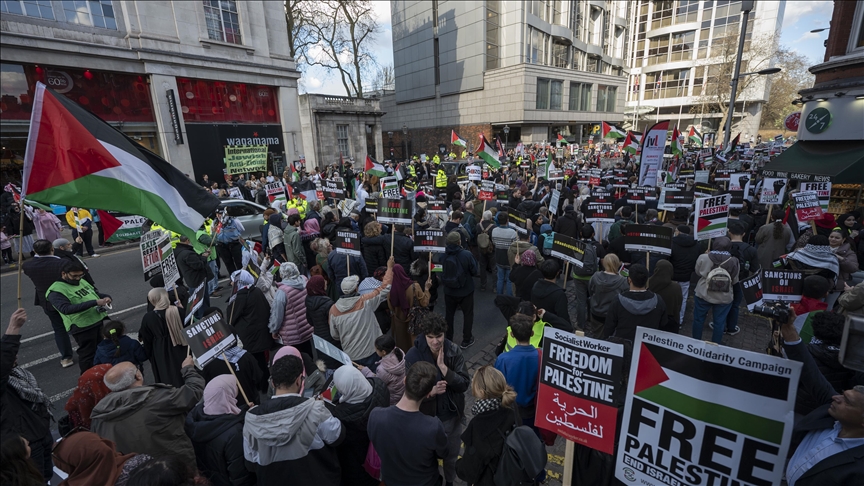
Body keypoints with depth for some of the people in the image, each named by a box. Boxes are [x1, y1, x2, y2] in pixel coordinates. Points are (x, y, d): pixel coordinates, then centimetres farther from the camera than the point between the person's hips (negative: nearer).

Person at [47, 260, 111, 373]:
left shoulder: (81, 282, 9)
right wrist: (95, 302, -34)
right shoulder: (56, 291, -16)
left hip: (98, 320, 8)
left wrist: (106, 296, -2)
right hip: (82, 326, -8)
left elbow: (95, 292, 22)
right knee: (87, 353, 4)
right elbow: (66, 309, -29)